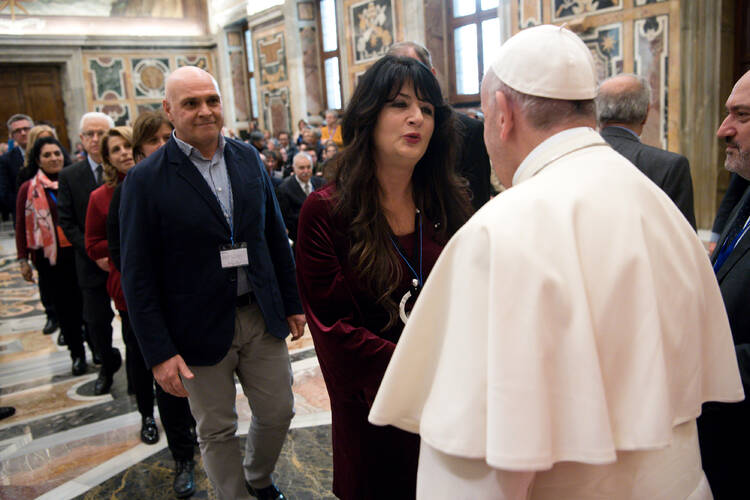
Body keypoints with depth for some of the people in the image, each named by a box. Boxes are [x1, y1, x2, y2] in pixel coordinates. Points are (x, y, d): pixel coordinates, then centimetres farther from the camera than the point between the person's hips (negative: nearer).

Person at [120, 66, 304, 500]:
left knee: (279, 412, 16)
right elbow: (138, 276, -10)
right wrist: (159, 352, -13)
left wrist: (292, 302, 9)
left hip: (261, 316, 4)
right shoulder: (146, 179, -11)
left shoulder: (248, 159, 3)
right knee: (217, 431, 13)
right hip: (201, 329, -4)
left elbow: (276, 235, 9)